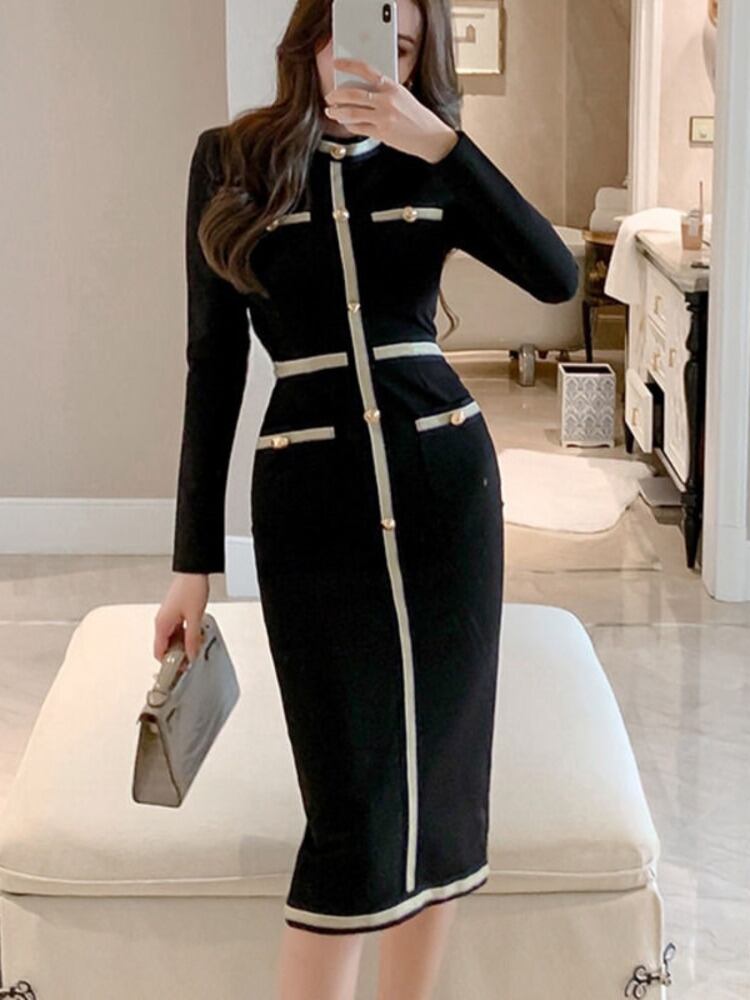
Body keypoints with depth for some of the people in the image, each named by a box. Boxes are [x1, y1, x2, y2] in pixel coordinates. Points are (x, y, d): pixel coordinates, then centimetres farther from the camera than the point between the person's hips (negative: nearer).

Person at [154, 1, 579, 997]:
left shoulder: (428, 163, 7)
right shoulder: (233, 160, 3)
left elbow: (557, 276, -10)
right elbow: (215, 359, 2)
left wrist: (440, 141, -19)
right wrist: (194, 559, -1)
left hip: (447, 480, 2)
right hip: (309, 495, -2)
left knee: (438, 779, 6)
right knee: (354, 801, -4)